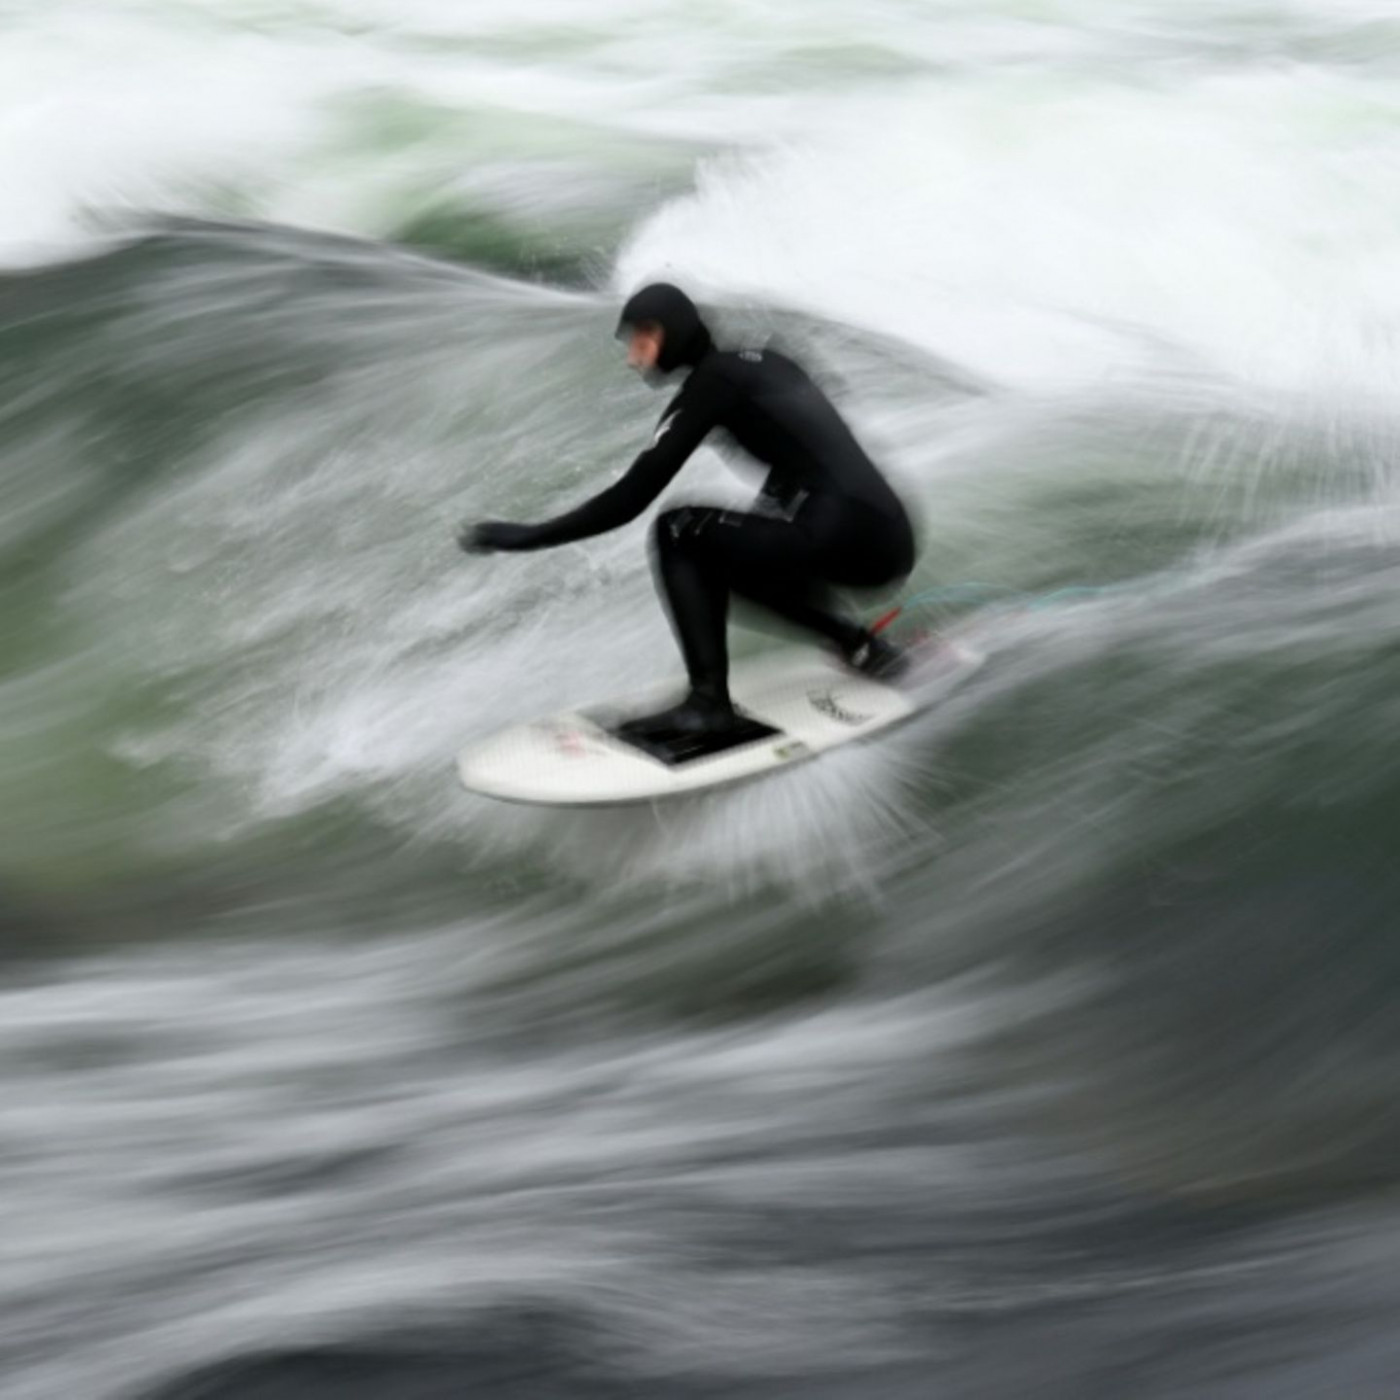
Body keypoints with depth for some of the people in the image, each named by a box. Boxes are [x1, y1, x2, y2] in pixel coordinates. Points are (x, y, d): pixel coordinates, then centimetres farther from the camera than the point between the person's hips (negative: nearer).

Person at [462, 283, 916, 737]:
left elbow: (632, 497, -8)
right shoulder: (761, 362, 18)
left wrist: (525, 536, -5)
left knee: (678, 531, -3)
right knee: (733, 556, 29)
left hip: (845, 540, -9)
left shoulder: (712, 382, -5)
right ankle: (860, 644, 22)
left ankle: (709, 700, -9)